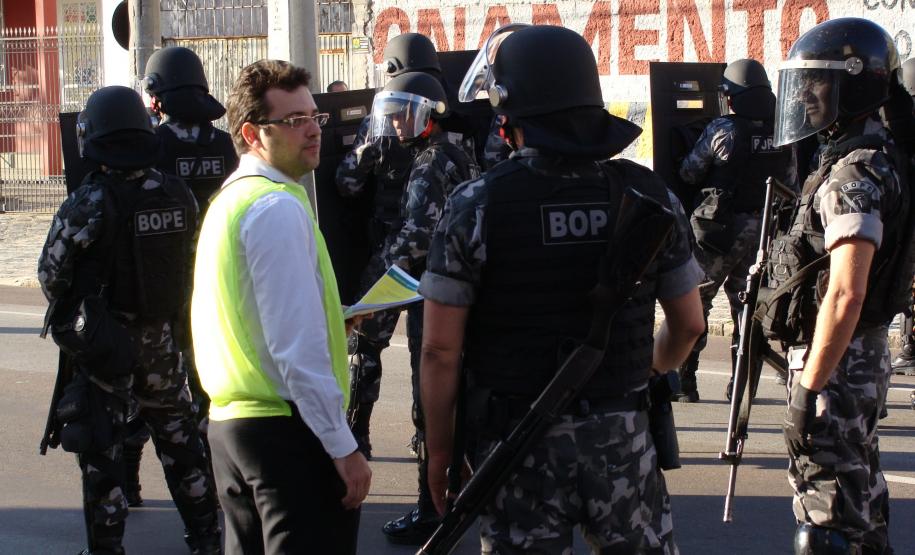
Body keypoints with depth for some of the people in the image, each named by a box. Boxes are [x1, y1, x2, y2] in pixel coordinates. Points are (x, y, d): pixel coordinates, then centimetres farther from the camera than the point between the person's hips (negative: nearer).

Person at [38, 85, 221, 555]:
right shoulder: (179, 196, -4)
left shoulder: (87, 204, -18)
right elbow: (191, 265, 3)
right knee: (178, 436, 18)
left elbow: (52, 275, -11)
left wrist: (72, 314, 9)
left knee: (101, 449, 5)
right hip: (163, 337, 5)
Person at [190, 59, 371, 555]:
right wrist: (343, 447, -19)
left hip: (228, 422, 10)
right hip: (288, 426, -10)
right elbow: (297, 346, -21)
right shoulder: (279, 208, -15)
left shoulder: (228, 199, 15)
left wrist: (327, 313, 21)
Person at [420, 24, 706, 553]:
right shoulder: (649, 195, -1)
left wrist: (440, 452, 2)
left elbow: (441, 348, -10)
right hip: (623, 438, 2)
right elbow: (689, 324, 8)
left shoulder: (475, 207, -10)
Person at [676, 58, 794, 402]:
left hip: (721, 229, -4)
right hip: (764, 229, 4)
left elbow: (689, 174, -1)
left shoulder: (721, 130, -11)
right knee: (745, 300, 15)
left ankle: (684, 382, 4)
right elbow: (790, 183, 9)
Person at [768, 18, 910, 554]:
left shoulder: (854, 175, -19)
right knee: (862, 499, 19)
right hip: (868, 355, 10)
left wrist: (810, 389, -25)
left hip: (836, 358, -10)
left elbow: (845, 293, -27)